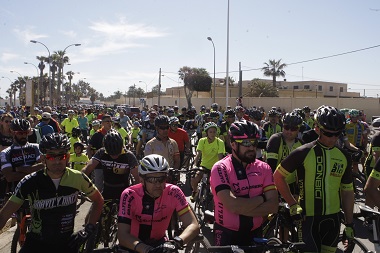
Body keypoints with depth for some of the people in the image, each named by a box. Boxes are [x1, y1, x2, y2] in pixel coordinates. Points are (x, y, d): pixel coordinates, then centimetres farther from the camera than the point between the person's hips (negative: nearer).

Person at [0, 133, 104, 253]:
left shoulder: (77, 179, -12)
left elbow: (98, 200, 3)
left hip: (67, 243, 1)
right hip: (36, 243, -1)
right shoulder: (29, 183, -15)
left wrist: (88, 229, -4)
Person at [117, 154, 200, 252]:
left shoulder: (173, 192, -16)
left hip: (159, 243, 0)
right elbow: (122, 235, -25)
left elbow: (193, 225, -21)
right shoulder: (130, 195, -20)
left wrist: (175, 243, -39)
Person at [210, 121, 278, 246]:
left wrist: (242, 208, -22)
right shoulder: (220, 168, -17)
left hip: (254, 234, 4)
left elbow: (273, 205, -12)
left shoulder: (263, 168, -3)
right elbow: (232, 205, -27)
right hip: (227, 235, -4)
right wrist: (261, 199, -14)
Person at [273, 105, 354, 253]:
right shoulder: (304, 152, -10)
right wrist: (293, 205, -9)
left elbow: (347, 192, 9)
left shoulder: (344, 157, 3)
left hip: (333, 218, 5)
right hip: (308, 217, -4)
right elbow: (278, 176, -5)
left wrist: (349, 224, 9)